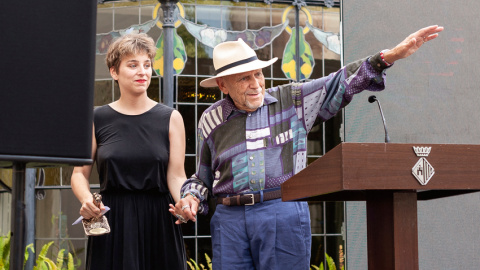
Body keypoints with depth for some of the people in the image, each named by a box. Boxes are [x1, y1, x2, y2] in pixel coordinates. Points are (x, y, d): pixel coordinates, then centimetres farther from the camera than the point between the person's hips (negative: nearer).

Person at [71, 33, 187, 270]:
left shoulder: (170, 119, 4)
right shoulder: (97, 119, 5)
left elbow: (176, 176, -2)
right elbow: (80, 173, 5)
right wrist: (86, 199, -15)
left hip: (158, 222, 0)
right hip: (111, 222, 0)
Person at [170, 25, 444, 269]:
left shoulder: (292, 100, 8)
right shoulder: (211, 120, 13)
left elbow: (342, 82, 4)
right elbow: (203, 176, 22)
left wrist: (392, 55, -4)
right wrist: (192, 199, 2)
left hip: (284, 213, -1)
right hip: (229, 219, 2)